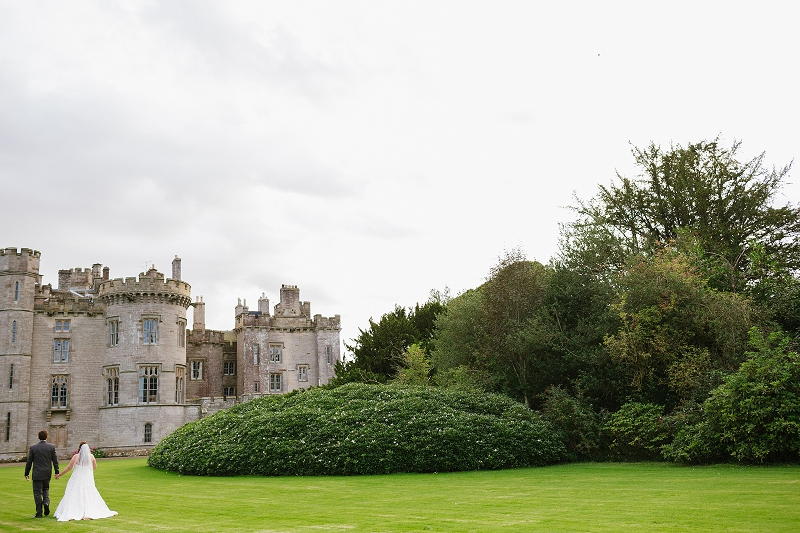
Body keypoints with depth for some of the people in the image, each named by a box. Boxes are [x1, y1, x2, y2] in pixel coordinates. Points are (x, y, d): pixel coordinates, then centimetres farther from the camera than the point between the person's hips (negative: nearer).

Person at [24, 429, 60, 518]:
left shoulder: (33, 448, -4)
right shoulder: (51, 447, -1)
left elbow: (29, 462, 0)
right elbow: (55, 460, -1)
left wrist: (26, 474, 8)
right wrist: (57, 472, 4)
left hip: (37, 474, -2)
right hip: (47, 474, 2)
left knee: (37, 492, 3)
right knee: (46, 489, 23)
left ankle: (39, 513, 1)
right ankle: (46, 501, -4)